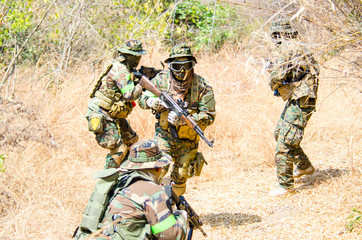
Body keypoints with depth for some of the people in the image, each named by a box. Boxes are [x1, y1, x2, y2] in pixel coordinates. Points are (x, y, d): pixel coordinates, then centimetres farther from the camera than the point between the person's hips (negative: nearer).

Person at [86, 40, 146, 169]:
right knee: (118, 150, -10)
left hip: (113, 115, 11)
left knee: (132, 140, 15)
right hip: (103, 117, -11)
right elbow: (130, 94, -27)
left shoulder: (122, 68, 10)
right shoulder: (120, 70, -21)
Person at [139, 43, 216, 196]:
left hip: (188, 141, 1)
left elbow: (208, 116, -18)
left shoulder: (202, 86, -15)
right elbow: (142, 100, -1)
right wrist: (151, 102, -26)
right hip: (164, 135, 0)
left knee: (181, 176, 13)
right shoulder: (162, 79, -11)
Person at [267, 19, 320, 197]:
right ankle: (304, 166, 37)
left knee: (285, 142, -10)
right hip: (295, 98, 11)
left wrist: (274, 86, -3)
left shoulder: (288, 48, -16)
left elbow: (278, 75, -23)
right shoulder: (298, 47, 14)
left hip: (301, 101, -11)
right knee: (280, 133, 24)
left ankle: (285, 185, -6)